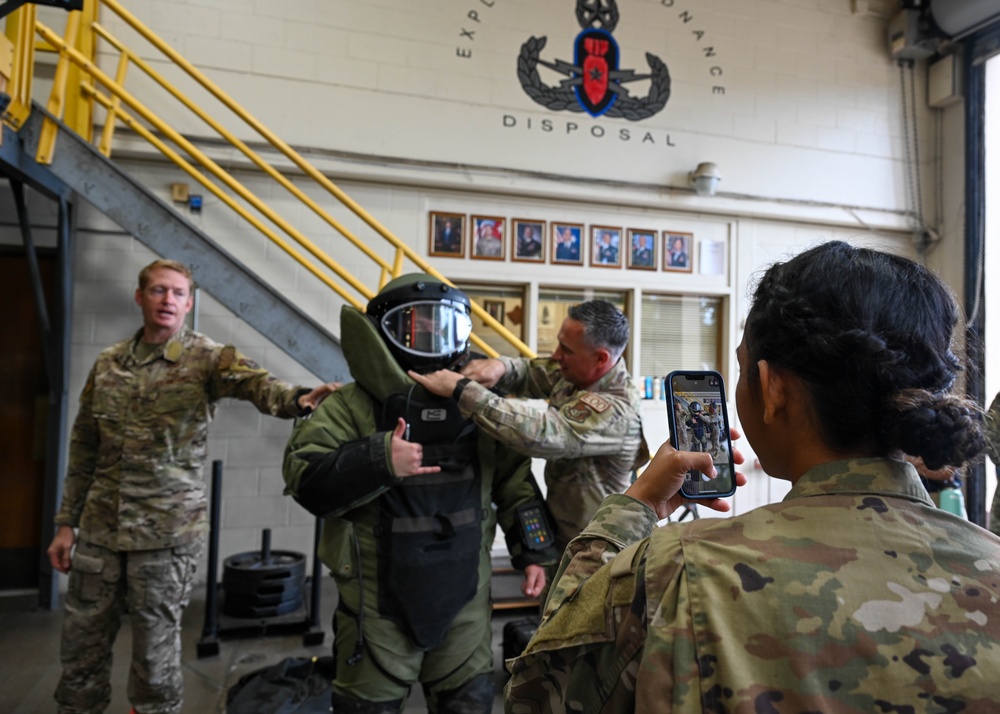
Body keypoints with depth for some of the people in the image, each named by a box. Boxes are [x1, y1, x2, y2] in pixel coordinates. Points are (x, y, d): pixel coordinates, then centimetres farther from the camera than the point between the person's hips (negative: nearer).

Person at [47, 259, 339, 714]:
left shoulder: (208, 358, -6)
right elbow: (84, 448, 13)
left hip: (167, 530, -4)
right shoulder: (108, 363, 8)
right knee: (82, 643, 14)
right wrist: (66, 523, 12)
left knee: (155, 649, 7)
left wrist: (296, 399, -49)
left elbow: (253, 382, -27)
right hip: (99, 528, 4)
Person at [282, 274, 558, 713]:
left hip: (464, 598, 4)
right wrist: (378, 462, -29)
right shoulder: (354, 406, -10)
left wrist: (533, 551, 3)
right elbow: (304, 478, -19)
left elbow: (515, 483, 8)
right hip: (380, 603, -3)